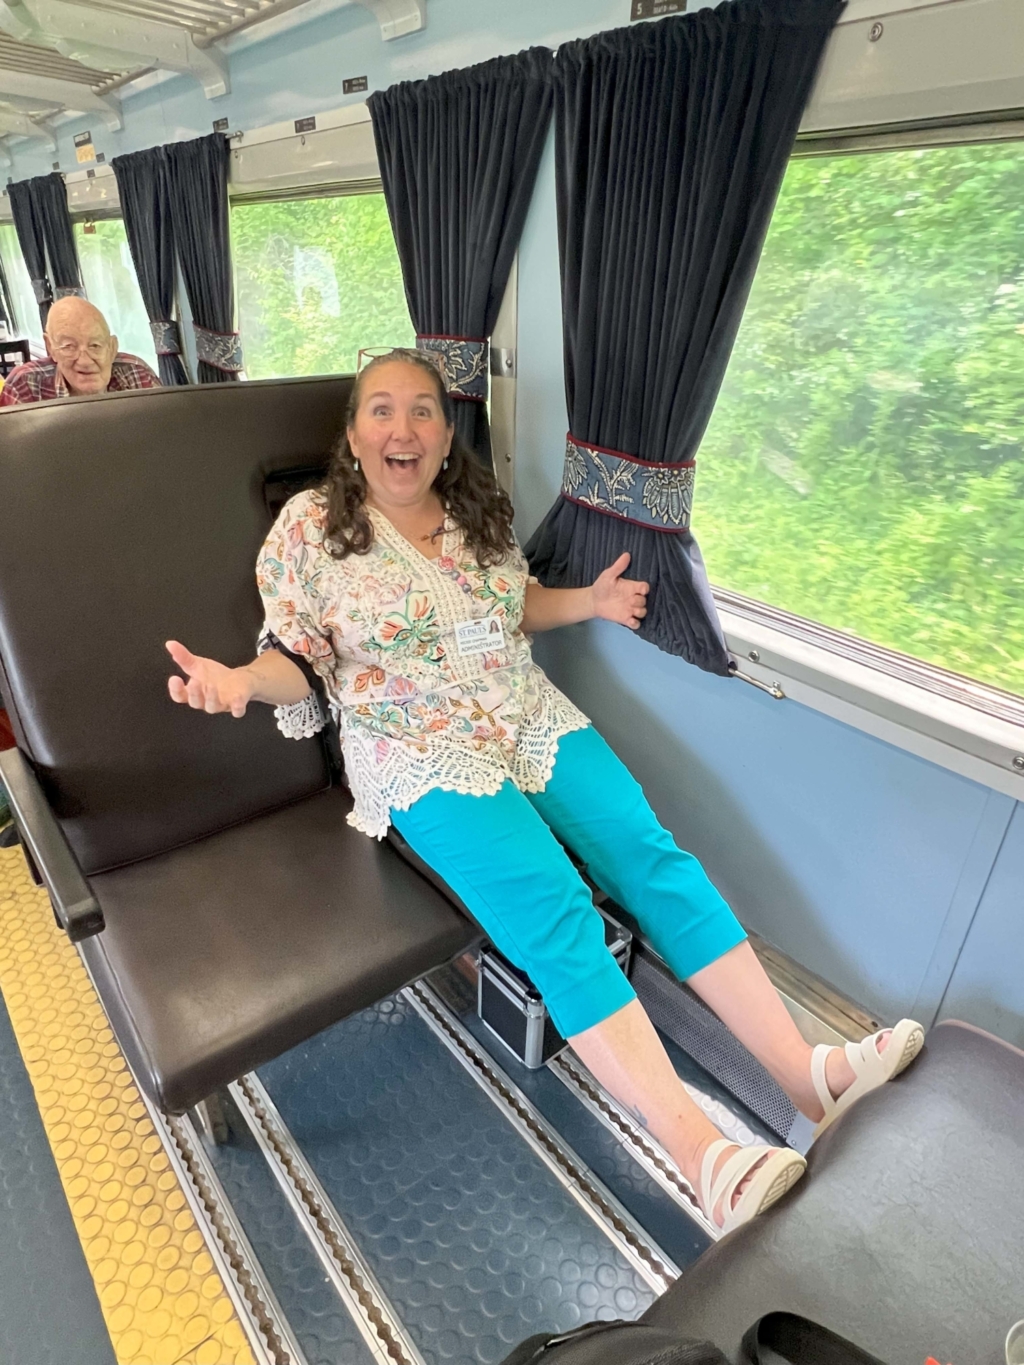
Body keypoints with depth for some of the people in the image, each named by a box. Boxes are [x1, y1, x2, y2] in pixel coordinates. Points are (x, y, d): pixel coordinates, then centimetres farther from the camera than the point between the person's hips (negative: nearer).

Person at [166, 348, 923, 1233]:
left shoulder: (482, 508, 10)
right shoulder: (310, 526, -1)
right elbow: (295, 659, -1)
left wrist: (588, 602, 7)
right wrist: (240, 682, -22)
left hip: (532, 721, 5)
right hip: (424, 754, -4)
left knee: (654, 859, -12)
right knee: (556, 911, -24)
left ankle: (808, 1073, -5)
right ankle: (704, 1156, -20)